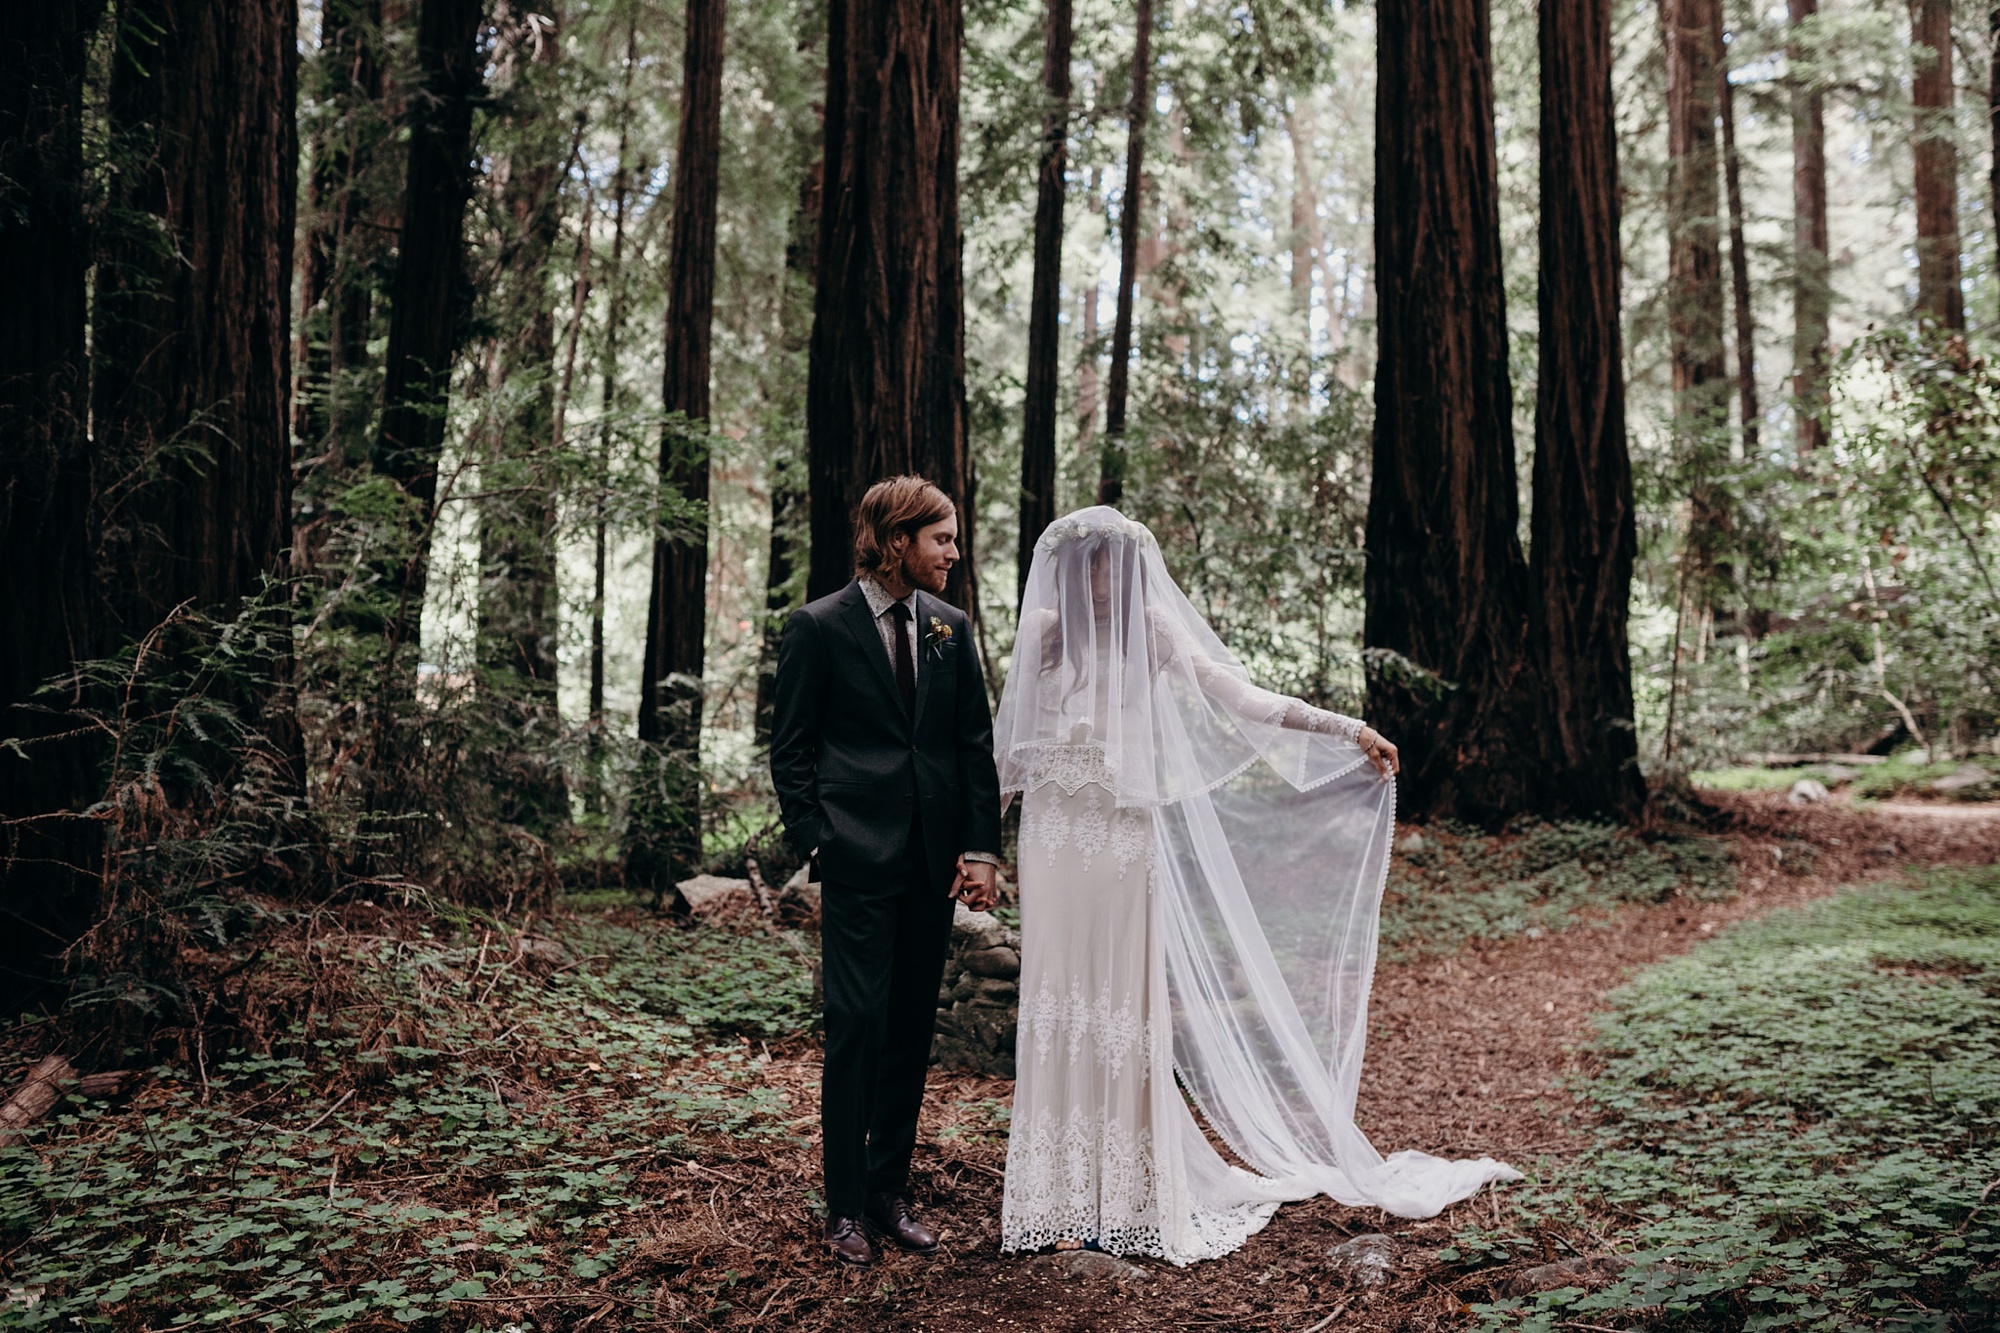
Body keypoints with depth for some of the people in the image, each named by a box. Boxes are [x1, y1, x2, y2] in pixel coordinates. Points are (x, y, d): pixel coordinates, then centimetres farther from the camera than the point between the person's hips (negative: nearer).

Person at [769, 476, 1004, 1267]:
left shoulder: (949, 626, 10)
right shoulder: (819, 628, -3)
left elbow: (976, 743, 10)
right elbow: (790, 749, 0)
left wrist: (982, 847, 3)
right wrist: (814, 844, -8)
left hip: (935, 862, 5)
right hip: (859, 860, -5)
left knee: (912, 1030, 10)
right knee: (856, 1025, -3)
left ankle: (889, 1190, 23)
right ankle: (845, 1207, 10)